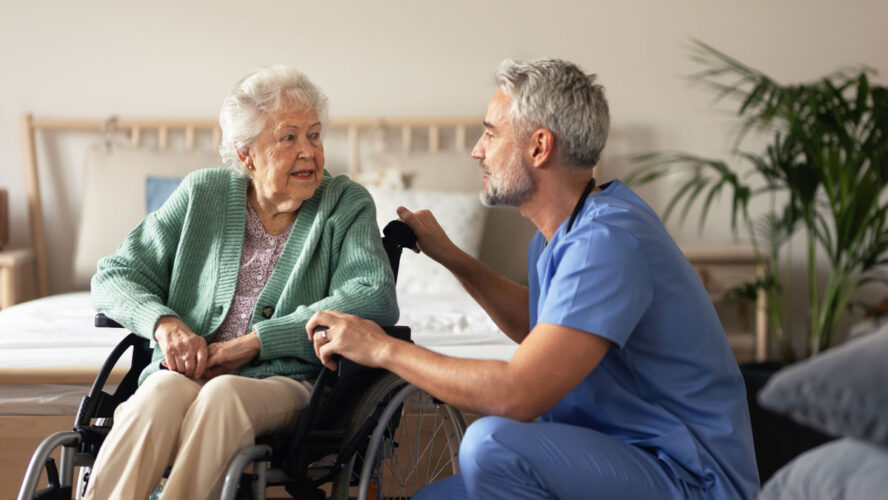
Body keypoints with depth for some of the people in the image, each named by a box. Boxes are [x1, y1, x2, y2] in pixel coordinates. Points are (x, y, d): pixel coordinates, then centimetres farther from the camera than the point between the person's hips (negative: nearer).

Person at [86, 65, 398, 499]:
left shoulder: (346, 205, 6)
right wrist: (163, 322, -11)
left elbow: (374, 299, -11)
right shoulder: (201, 194, 13)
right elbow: (114, 276, 13)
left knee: (223, 394, -35)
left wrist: (253, 343, -15)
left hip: (287, 384, -1)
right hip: (187, 374, 2)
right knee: (165, 390, -34)